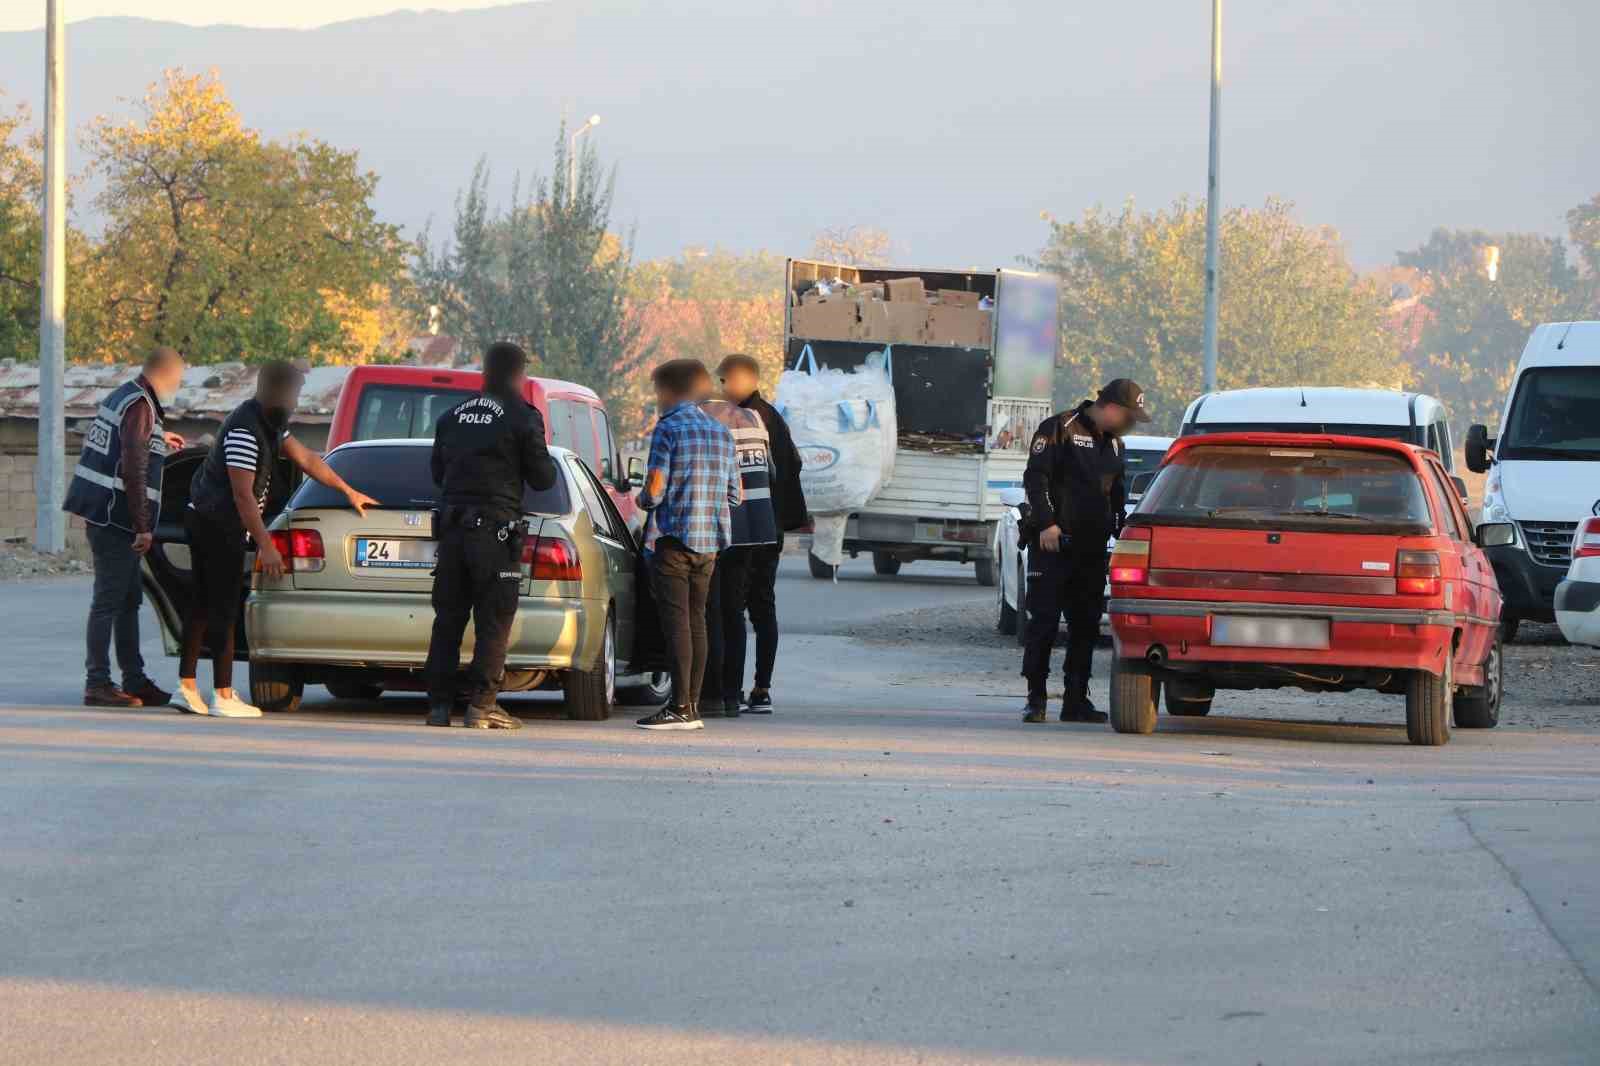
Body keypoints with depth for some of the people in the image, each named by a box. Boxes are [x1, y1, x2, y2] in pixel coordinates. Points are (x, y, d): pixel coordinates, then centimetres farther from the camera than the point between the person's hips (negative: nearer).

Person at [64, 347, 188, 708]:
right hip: (114, 517, -10)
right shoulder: (141, 407, -15)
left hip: (104, 515, 10)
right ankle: (98, 685, -6)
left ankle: (135, 681, 20)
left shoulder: (124, 396, 14)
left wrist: (158, 441, 47)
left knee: (129, 600, 15)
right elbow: (134, 470, -21)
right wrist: (143, 527, -20)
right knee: (108, 602, -7)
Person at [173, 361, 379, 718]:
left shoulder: (270, 424, 10)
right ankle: (223, 697, -8)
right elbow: (243, 495, -24)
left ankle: (186, 688, 12)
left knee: (203, 604, 11)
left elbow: (305, 458, 20)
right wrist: (266, 547, -24)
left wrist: (349, 492, 23)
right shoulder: (245, 431, -22)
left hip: (205, 519, 11)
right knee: (224, 608, -9)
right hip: (218, 524, -11)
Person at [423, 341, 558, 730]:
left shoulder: (452, 416, 12)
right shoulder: (522, 418, -6)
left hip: (452, 528, 5)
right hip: (496, 529, -5)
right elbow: (542, 478, -3)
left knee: (448, 618, 9)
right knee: (494, 621, -2)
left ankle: (438, 704, 6)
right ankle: (481, 705, -8)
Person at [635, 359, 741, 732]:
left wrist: (642, 499, 6)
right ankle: (693, 706, 12)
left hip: (673, 537, -7)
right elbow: (734, 496, 14)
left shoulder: (668, 428, -9)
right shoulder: (720, 431, 13)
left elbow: (654, 491, -15)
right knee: (696, 620, 11)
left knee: (676, 622, -7)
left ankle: (680, 707, -12)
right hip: (709, 543, 7)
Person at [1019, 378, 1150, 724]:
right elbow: (1035, 478, -11)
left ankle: (1076, 701, 10)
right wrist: (1046, 523, -19)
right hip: (1054, 541, -7)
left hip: (1092, 547, 7)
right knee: (1044, 620, -6)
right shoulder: (1059, 429, -5)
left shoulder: (1114, 443, 18)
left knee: (1086, 624, 5)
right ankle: (1035, 699, -3)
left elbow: (1117, 494, 27)